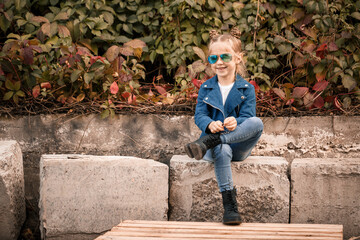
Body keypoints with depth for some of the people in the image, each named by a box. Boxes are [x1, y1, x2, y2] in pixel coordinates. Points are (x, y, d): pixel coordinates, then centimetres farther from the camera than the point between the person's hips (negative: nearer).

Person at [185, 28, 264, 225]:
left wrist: (236, 122, -31)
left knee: (257, 123, -31)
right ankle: (229, 205, -42)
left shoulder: (246, 89, 7)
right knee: (221, 150, -38)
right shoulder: (206, 88, 12)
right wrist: (210, 125, -24)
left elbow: (248, 117, -5)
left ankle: (206, 142, -39)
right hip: (218, 142, 0)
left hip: (239, 145, 0)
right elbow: (199, 115, 1)